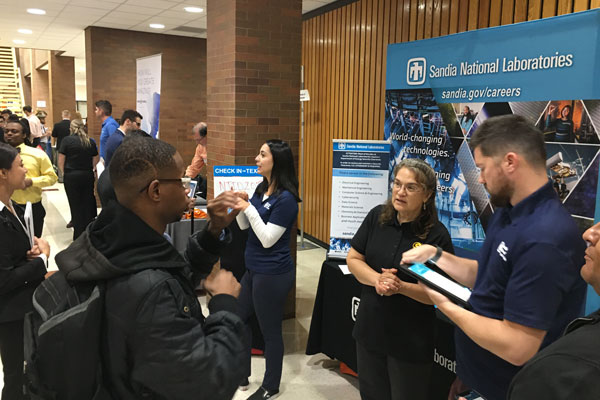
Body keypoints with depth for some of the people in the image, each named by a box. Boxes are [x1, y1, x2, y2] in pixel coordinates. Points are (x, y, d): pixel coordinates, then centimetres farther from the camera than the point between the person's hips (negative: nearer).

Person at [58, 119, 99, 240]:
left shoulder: (67, 140, -5)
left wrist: (63, 173, 7)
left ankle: (79, 235, 10)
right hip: (88, 176, 3)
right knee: (88, 203, 10)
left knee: (75, 205, 5)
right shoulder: (91, 142, 3)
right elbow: (95, 161, 6)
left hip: (71, 176, -2)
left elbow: (61, 161, -7)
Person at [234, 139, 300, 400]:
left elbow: (268, 239, -22)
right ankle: (241, 376, 38)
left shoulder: (285, 198, -21)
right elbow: (244, 226, 11)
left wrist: (249, 208, -22)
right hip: (254, 270, 10)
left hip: (272, 274, -10)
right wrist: (241, 205, -6)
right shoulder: (261, 189, 5)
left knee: (270, 331, 7)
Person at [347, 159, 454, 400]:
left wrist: (400, 287, -29)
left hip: (410, 342, -4)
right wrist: (377, 279, -18)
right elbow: (353, 258, 0)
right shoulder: (377, 217, -4)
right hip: (369, 330, 5)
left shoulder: (436, 235, -17)